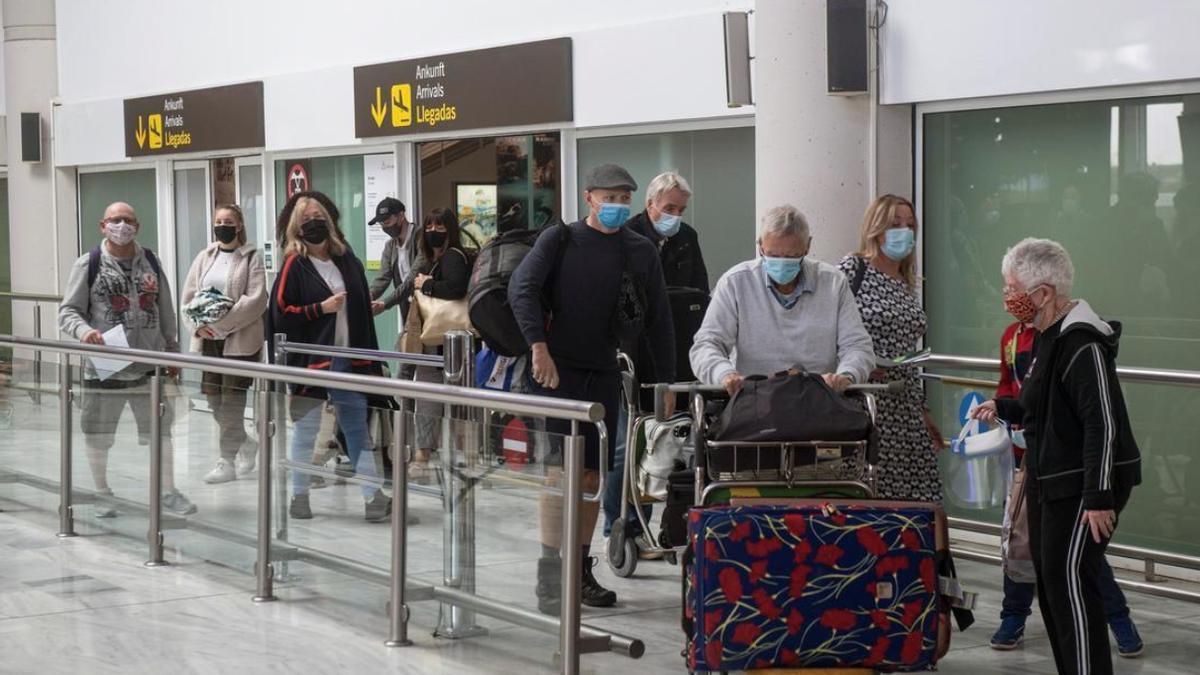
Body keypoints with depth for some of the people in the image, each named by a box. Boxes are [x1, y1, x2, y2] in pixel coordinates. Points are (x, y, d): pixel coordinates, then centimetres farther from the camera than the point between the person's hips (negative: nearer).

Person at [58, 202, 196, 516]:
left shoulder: (150, 262, 8)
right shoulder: (89, 264, -2)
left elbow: (165, 311, 14)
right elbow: (68, 311, -3)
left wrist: (172, 350, 14)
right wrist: (84, 330, -23)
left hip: (149, 365, 3)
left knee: (161, 429, 8)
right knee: (98, 434, 8)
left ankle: (168, 491, 22)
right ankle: (101, 493, 25)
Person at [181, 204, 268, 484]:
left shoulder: (251, 259, -3)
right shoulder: (204, 257, 12)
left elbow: (255, 301, -13)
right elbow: (188, 296, 10)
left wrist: (221, 324, -18)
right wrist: (200, 325, -7)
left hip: (240, 340, -5)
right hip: (208, 339, 5)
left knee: (231, 401, -5)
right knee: (215, 401, 7)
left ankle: (227, 462, 1)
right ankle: (246, 445, 27)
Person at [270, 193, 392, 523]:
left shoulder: (347, 260, 8)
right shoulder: (294, 265, -4)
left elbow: (363, 312, 12)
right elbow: (279, 314, -9)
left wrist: (371, 361, 9)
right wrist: (320, 309, -15)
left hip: (348, 360, 4)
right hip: (310, 360, -4)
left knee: (358, 430, 5)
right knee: (305, 431, 6)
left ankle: (373, 496, 5)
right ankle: (299, 495, 17)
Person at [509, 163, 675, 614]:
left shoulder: (641, 252, 9)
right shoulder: (560, 240, -1)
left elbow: (659, 320, 12)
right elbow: (521, 289, -12)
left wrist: (667, 381, 9)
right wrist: (538, 346, -24)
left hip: (604, 373, 4)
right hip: (560, 368, -4)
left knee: (591, 477, 8)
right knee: (560, 470, -12)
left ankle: (581, 572, 19)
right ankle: (549, 581, -11)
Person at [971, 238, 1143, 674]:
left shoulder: (1082, 344, -19)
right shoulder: (1047, 337, 13)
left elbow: (1103, 424, -23)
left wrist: (1099, 497, -25)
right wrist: (1002, 408, 10)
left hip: (1083, 486, -10)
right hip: (1050, 482, 11)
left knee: (1070, 580, -12)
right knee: (1049, 578, 12)